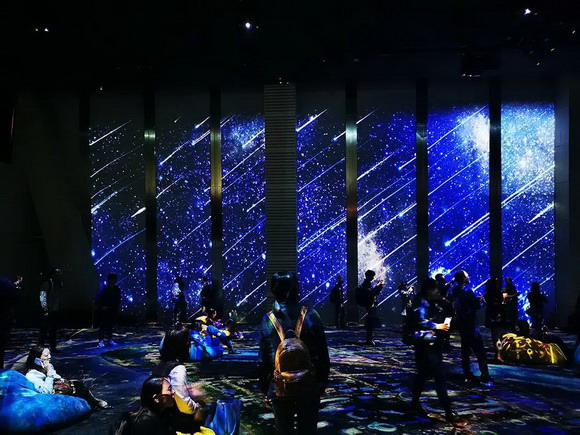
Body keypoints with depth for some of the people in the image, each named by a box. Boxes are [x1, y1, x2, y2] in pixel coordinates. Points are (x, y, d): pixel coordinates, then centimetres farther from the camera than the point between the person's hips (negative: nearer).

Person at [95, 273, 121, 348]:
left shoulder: (116, 289, -2)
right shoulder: (104, 289, -16)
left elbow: (118, 300, 11)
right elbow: (96, 299, -15)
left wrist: (117, 308, 3)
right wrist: (101, 307, -16)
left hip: (113, 311, 5)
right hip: (104, 311, -5)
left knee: (110, 325, 11)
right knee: (103, 325, -2)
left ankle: (109, 339, 21)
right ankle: (101, 341, 3)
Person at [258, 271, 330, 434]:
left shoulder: (267, 320, -6)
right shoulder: (310, 316, -9)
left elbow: (263, 360, -1)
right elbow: (323, 355, -5)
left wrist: (265, 390, 9)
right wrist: (322, 384, 7)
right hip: (309, 387, -1)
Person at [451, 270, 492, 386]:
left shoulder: (455, 291, 5)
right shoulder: (467, 291, -18)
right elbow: (477, 305, -14)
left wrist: (475, 299, 13)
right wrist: (479, 300, 7)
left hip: (461, 323, 8)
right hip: (471, 324, -8)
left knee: (465, 350, 13)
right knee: (480, 351, -5)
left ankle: (467, 374, 17)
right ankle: (485, 377, -7)